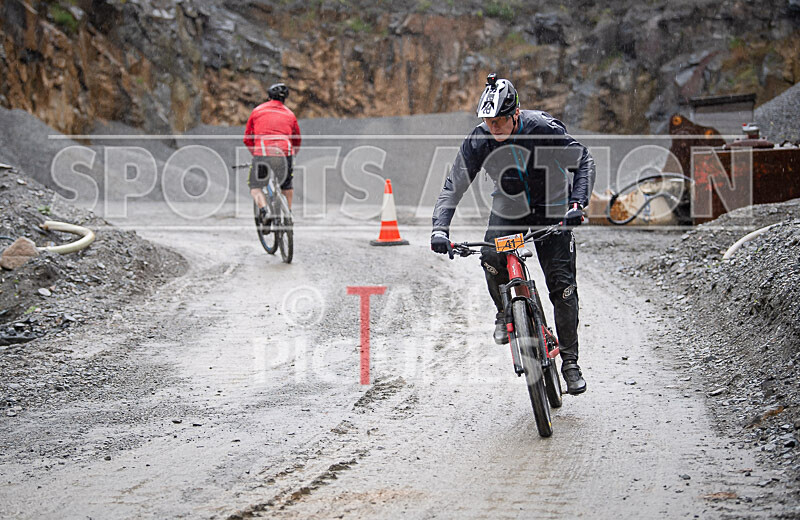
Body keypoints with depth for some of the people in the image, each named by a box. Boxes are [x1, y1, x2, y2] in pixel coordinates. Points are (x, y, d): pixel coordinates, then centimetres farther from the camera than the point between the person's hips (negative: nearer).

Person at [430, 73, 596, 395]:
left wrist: (577, 204, -32)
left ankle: (570, 361, 6)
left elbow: (584, 161, -18)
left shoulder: (544, 128, -26)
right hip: (509, 207, 2)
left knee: (562, 284, -9)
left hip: (552, 208, -2)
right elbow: (453, 187, -16)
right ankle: (505, 312, 4)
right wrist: (440, 229, -29)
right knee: (491, 257, -27)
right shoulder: (478, 141, -20)